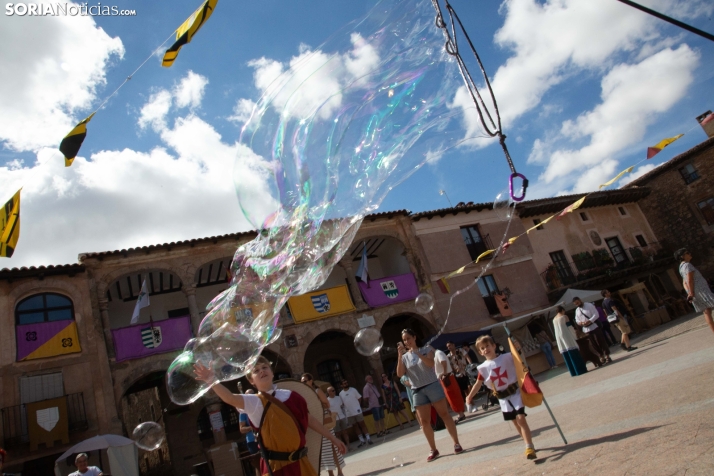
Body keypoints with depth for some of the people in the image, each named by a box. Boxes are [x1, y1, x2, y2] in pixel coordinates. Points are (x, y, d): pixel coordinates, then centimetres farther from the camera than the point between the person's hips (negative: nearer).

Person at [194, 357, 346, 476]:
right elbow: (230, 398, -29)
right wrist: (213, 381, -46)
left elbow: (310, 420, 13)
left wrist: (333, 439, 17)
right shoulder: (255, 402, -9)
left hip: (300, 462, 4)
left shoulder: (290, 395, 4)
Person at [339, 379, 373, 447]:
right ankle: (362, 440, 18)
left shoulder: (353, 389, -2)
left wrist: (355, 404, -3)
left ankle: (368, 438, 10)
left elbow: (359, 398, 3)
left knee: (362, 424, 2)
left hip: (357, 411, -2)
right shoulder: (341, 394, 3)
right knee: (355, 426, 9)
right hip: (349, 413, 2)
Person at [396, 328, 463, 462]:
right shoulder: (405, 357, 5)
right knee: (424, 422, 2)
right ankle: (433, 450, 11)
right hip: (418, 391, 3)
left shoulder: (426, 349, 0)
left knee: (444, 414, 1)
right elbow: (400, 374, -7)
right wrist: (400, 355, -16)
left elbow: (431, 363, -17)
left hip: (433, 386, -3)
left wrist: (417, 352, -23)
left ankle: (456, 443, 11)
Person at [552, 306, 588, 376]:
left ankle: (573, 372, 8)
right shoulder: (564, 316, -1)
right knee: (574, 353, -1)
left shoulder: (554, 319, 15)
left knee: (566, 356, 6)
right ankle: (580, 370, -1)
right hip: (566, 335, -6)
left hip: (558, 336, 6)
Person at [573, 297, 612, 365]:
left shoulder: (589, 305, -4)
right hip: (586, 330, 5)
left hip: (594, 327, -5)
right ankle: (601, 358, 17)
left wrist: (589, 321, -23)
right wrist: (580, 323, -10)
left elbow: (596, 315, -11)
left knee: (601, 342, -2)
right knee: (595, 344, 8)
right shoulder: (577, 310, 13)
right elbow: (577, 320, 14)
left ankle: (607, 357, 7)